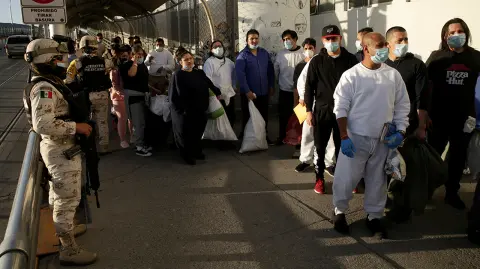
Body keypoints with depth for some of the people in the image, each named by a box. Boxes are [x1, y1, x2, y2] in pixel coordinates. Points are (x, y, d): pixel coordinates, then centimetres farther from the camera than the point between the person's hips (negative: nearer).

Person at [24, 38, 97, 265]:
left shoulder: (50, 84, 9)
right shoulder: (44, 89, -23)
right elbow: (43, 124, -34)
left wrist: (78, 124, 8)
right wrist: (76, 126, -27)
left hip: (62, 147, 10)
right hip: (61, 150, -10)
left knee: (60, 195, 26)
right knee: (67, 198, -1)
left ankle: (63, 228, 46)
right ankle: (69, 250, 11)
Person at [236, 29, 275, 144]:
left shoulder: (264, 53, 6)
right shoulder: (242, 55, -9)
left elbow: (270, 70, 12)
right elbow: (240, 74, -17)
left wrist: (271, 86, 9)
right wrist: (247, 91, -22)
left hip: (264, 92, 4)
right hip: (249, 93, -4)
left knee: (264, 117, 15)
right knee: (248, 117, 8)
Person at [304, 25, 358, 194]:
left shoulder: (350, 59, 1)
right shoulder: (317, 61, 1)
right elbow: (309, 87, 2)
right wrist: (309, 110, -3)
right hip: (322, 110, 0)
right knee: (320, 147, 6)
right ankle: (319, 178, 19)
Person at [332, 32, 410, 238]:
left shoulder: (393, 75, 4)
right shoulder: (351, 75, -6)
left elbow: (402, 106, 9)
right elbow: (340, 108, -7)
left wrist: (400, 131, -1)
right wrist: (344, 137, -13)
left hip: (384, 140, 3)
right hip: (356, 138, -3)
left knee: (377, 180, 12)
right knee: (345, 178, 1)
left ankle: (374, 216, 28)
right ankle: (339, 212, 24)